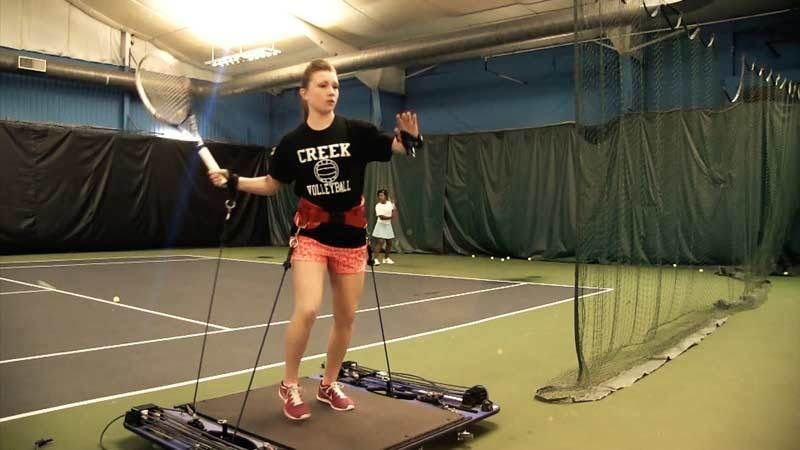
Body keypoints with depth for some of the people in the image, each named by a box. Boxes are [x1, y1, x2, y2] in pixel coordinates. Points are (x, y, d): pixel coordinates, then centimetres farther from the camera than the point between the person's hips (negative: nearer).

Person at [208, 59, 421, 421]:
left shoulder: (357, 131, -6)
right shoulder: (292, 142, -2)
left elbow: (402, 147, -4)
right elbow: (271, 184, 10)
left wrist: (410, 137, -26)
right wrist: (233, 181, -3)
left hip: (351, 235, 2)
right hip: (311, 233, -1)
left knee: (346, 316, 9)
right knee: (307, 310, -17)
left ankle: (328, 385, 30)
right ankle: (289, 386, 7)